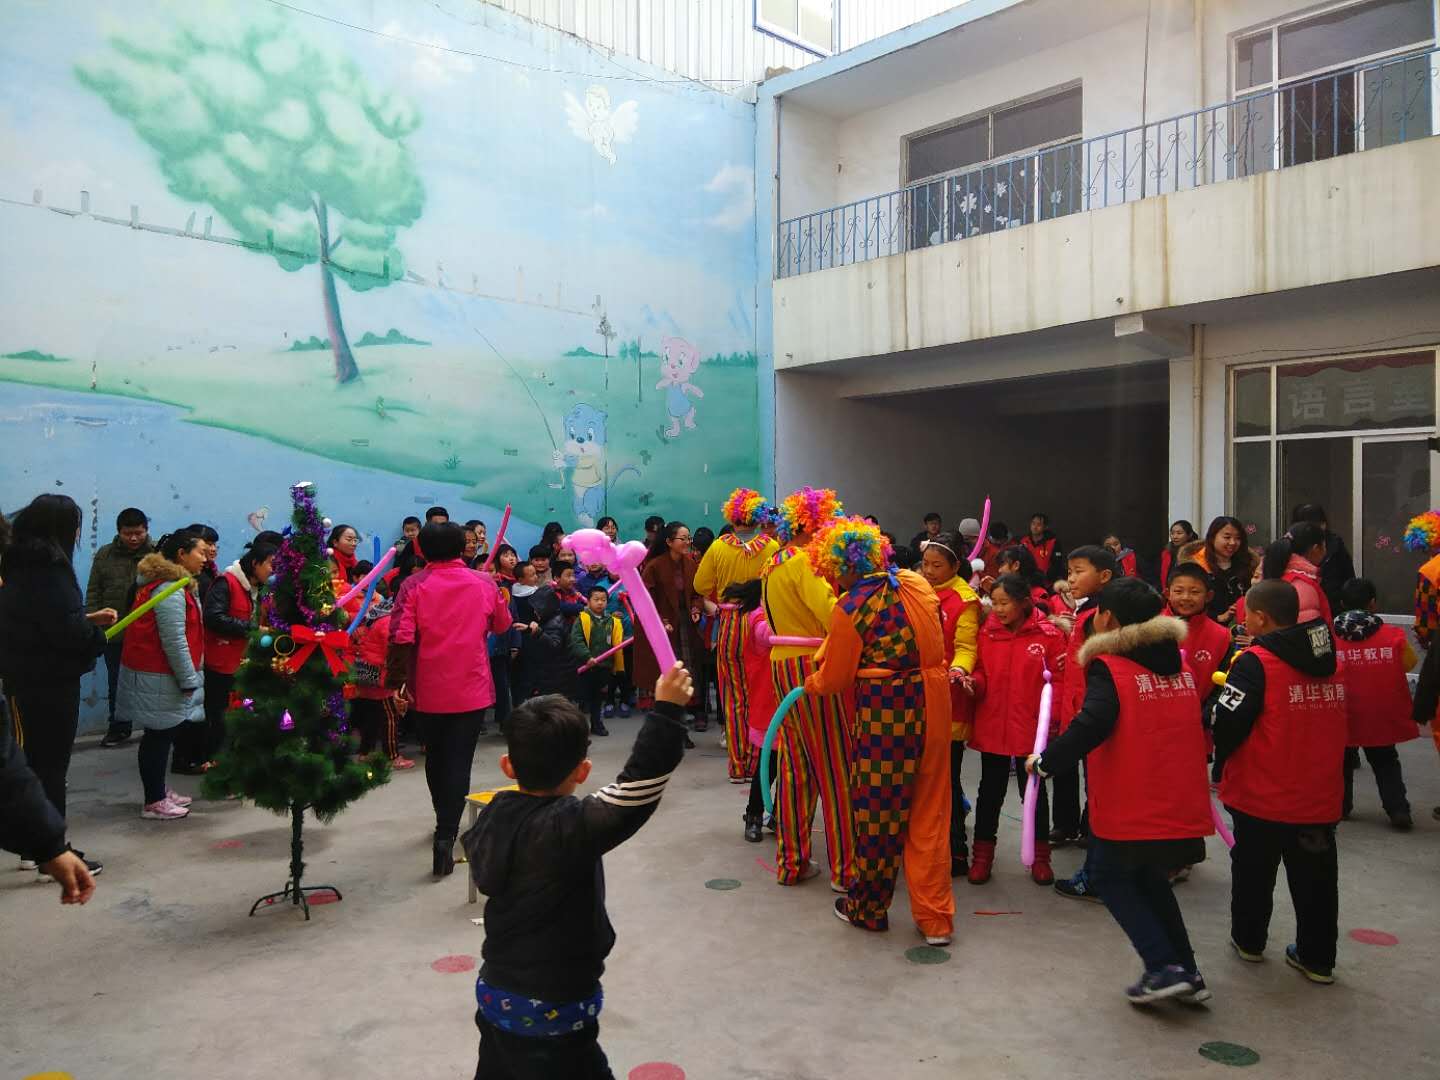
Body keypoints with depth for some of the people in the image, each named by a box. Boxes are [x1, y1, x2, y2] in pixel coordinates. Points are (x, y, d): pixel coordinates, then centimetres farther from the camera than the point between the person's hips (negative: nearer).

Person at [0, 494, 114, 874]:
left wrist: (87, 619, 15)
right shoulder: (48, 568, -19)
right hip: (50, 682, -9)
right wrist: (98, 636, -6)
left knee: (34, 763, 16)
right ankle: (52, 853, 8)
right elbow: (68, 630, -24)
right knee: (50, 766, -1)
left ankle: (34, 848, 25)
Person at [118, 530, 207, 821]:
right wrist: (189, 680, -16)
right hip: (160, 678, -10)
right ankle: (153, 802, 6)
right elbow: (174, 641, -21)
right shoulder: (170, 590, -19)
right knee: (159, 736, -2)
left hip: (159, 674, 10)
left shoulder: (171, 584, 14)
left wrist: (188, 677, 20)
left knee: (162, 734, 16)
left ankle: (159, 790, 26)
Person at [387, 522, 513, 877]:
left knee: (435, 757, 20)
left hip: (428, 689, 1)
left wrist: (397, 680, -7)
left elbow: (401, 637, -15)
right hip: (471, 689, 0)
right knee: (459, 762, 1)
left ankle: (445, 821, 38)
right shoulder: (483, 584, -1)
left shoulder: (414, 586, -6)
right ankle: (445, 836, -12)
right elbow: (502, 625, 14)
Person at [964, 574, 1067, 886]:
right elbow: (982, 674, 6)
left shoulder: (1048, 635, -9)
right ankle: (983, 854, 26)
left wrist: (1053, 718, -16)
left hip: (1031, 729, -2)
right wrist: (973, 682, -15)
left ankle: (1040, 856, 28)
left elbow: (1060, 680, -7)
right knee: (990, 791, 13)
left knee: (1034, 791, 12)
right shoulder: (986, 632, 0)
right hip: (991, 728, 3)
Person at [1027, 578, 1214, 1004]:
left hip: (1128, 807, -7)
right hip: (1183, 804, 7)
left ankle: (1163, 967, 3)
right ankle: (1186, 970, 22)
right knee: (1150, 877, 24)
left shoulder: (1107, 666, -13)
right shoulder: (1180, 663, 9)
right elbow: (1195, 724, 19)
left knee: (1112, 876, 13)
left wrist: (1044, 762, -17)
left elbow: (1091, 725, -25)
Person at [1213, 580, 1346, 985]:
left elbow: (1227, 723, -19)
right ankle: (1317, 958, 23)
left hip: (1262, 795, -5)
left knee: (1253, 869, 14)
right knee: (1315, 875, 15)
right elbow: (1335, 725, 15)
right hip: (1320, 795, 5)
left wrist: (1219, 762, -2)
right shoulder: (1331, 660, 3)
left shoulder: (1255, 662, -17)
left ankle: (1248, 940, 28)